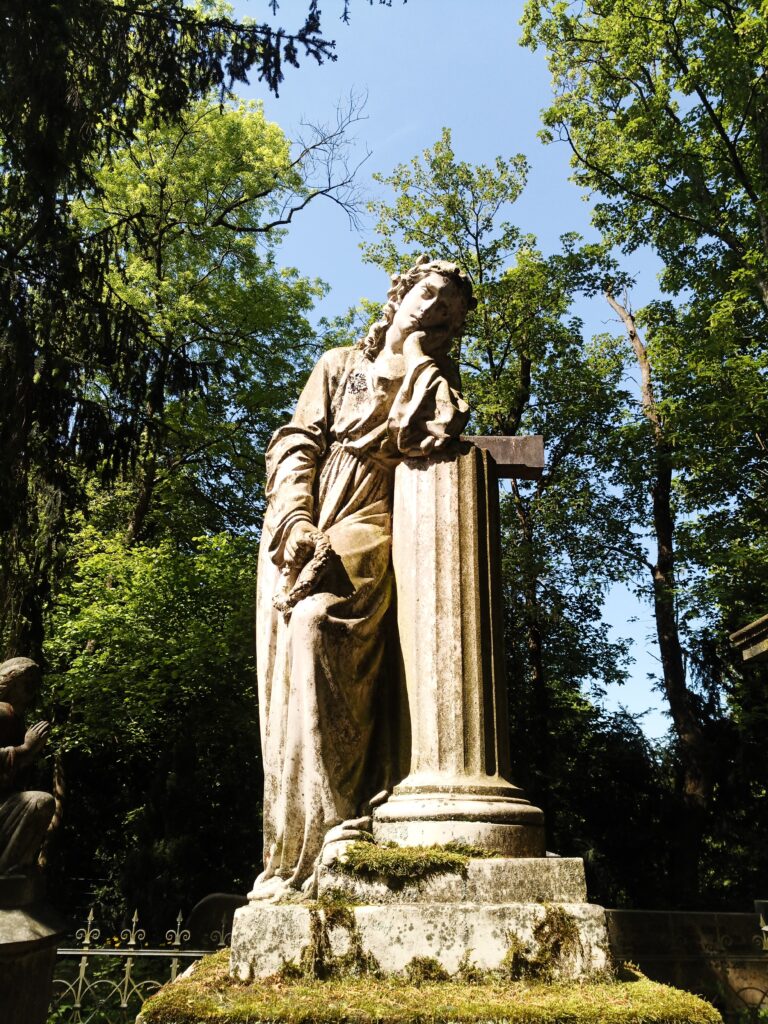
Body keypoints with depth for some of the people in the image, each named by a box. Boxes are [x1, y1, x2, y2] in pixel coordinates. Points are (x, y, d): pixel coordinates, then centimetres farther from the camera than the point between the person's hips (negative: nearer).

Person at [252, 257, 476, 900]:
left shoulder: (442, 384, 23)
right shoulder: (341, 364, 26)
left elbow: (424, 441, -1)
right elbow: (296, 442, 12)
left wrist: (417, 360, 8)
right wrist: (295, 520, -6)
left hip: (371, 526, -3)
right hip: (302, 528, 3)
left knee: (314, 626, -30)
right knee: (291, 653, -14)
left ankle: (309, 845, -29)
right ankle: (325, 825, -13)